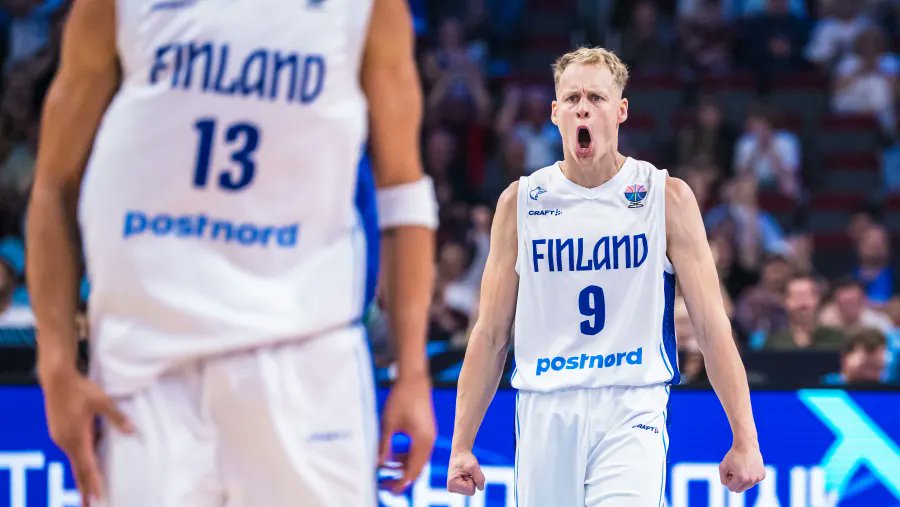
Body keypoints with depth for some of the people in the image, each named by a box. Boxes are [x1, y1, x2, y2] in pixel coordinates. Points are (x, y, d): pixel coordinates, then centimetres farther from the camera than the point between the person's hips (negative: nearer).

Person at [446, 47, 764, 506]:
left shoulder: (668, 198, 2)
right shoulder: (520, 202, 7)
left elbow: (711, 326, 2)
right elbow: (491, 334, 10)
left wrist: (744, 438, -3)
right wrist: (461, 444, 5)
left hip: (631, 414, -2)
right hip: (545, 414, 2)